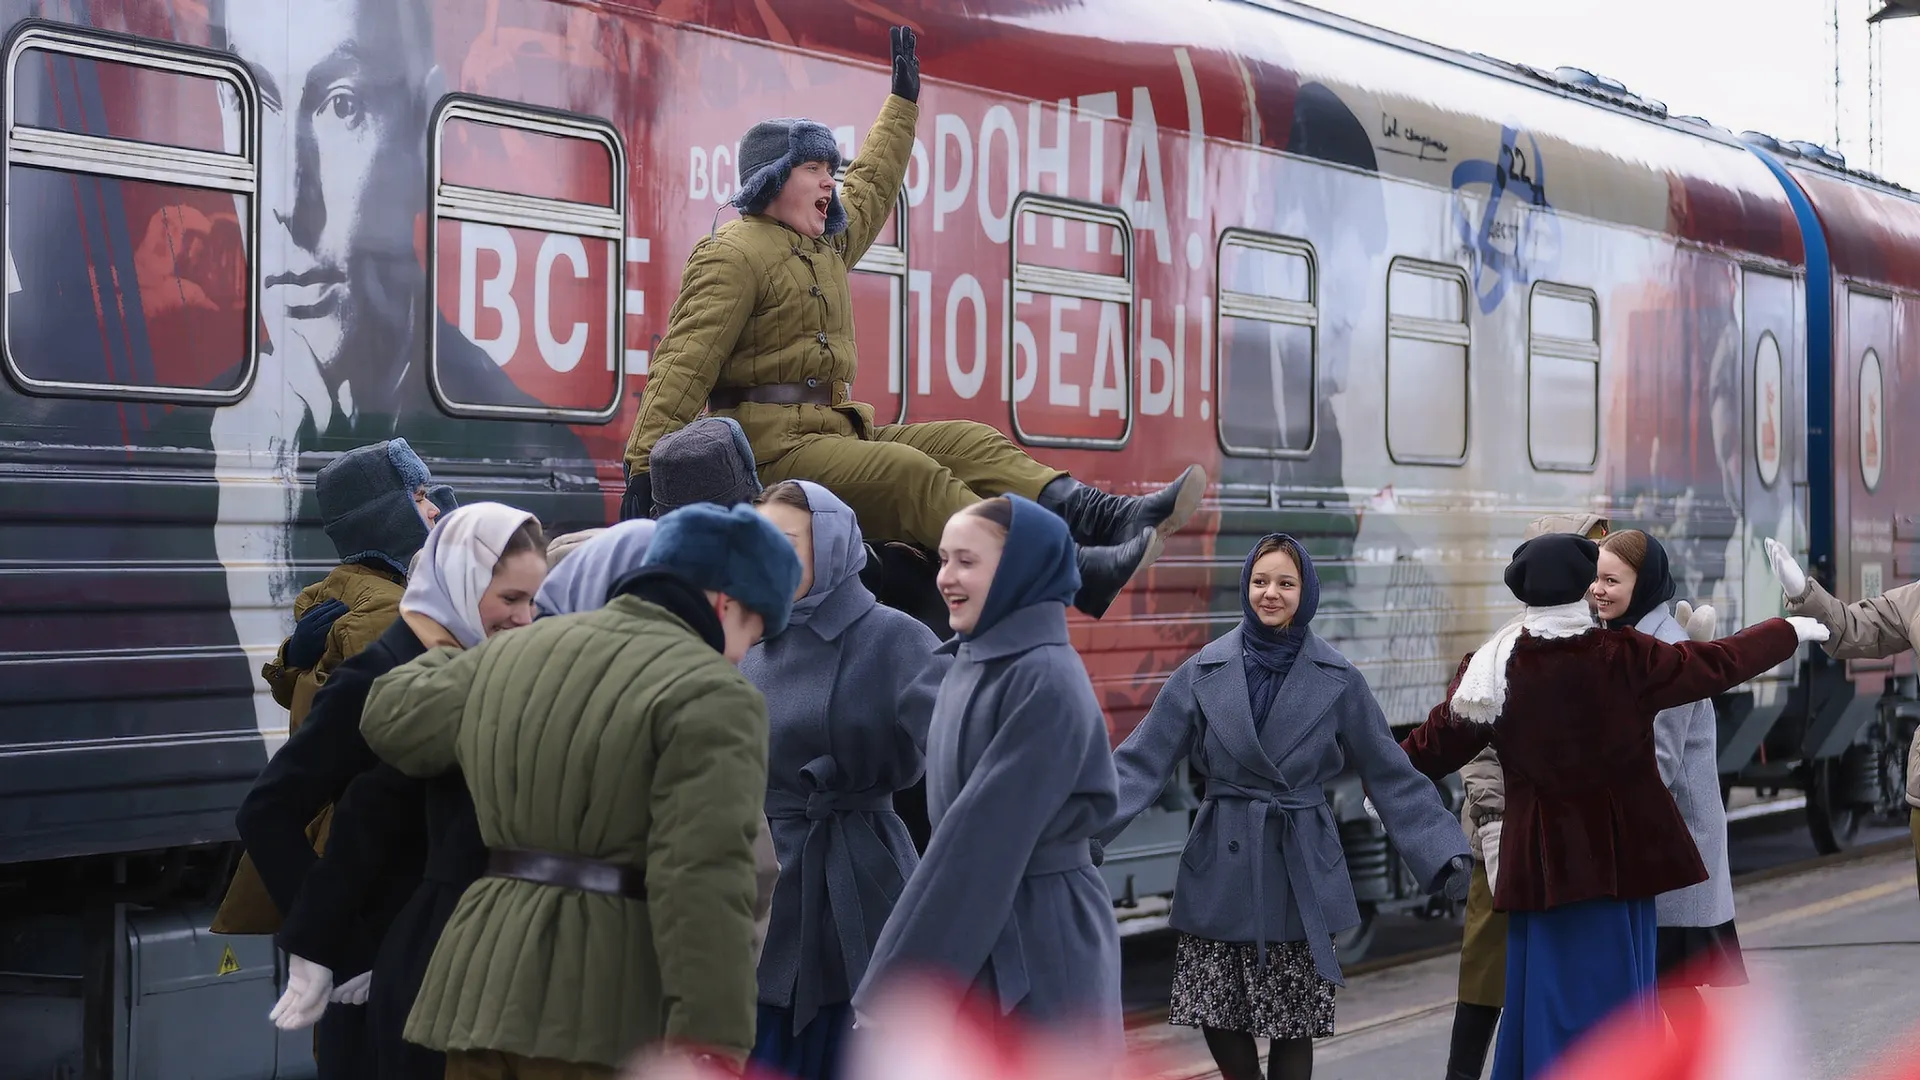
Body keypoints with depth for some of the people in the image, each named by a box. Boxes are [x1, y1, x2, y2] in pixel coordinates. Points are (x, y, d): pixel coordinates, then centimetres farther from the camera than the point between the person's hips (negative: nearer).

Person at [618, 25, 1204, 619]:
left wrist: (903, 99, 46)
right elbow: (685, 362, -17)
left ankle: (1102, 518, -23)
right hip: (770, 443, -10)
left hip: (834, 430, 10)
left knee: (969, 442, -6)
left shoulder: (827, 241, 21)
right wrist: (645, 463, -24)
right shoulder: (733, 254, -9)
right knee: (911, 473, -29)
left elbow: (871, 185, 41)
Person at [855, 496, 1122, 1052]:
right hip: (976, 932, 8)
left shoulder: (1046, 680, -17)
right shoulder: (971, 664, 9)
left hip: (1038, 946, -8)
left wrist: (901, 977, -19)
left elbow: (985, 830, -20)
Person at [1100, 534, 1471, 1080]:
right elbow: (1143, 760, -5)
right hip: (1222, 869, 1)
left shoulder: (1338, 680, -1)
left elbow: (1392, 776, 2)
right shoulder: (1204, 672, -2)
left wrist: (1446, 855, -6)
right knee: (1216, 1015, 2)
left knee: (1293, 1026, 3)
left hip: (1302, 869, 0)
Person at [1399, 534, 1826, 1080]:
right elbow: (1718, 664, 1)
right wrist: (1789, 632, 18)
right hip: (1624, 852, -2)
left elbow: (1437, 745, 3)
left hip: (1544, 861, 2)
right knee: (1612, 995, 6)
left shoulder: (1492, 667, -5)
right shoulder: (1626, 657, -10)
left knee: (1547, 994, 9)